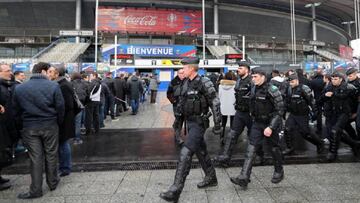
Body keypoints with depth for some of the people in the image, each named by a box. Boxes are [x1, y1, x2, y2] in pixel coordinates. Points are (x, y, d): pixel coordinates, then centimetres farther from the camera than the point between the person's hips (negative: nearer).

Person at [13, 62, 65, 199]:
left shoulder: (19, 88, 0)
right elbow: (60, 107, -8)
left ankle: (36, 190, 15)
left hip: (29, 128, 2)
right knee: (51, 155, 13)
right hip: (50, 126, -1)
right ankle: (52, 183, 28)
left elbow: (16, 110, 6)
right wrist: (58, 122, 7)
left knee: (35, 158, 8)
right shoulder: (53, 86, -10)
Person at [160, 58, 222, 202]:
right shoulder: (186, 83, 8)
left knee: (185, 153, -14)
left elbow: (215, 104, -14)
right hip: (189, 121, 9)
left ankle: (175, 191, -9)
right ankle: (211, 178, 37)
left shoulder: (204, 83, -16)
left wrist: (217, 124, -13)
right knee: (201, 151, 19)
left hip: (199, 123, -8)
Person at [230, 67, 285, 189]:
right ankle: (244, 177, -6)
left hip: (270, 124, -5)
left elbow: (280, 110, -17)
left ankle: (279, 172, 36)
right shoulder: (254, 89, 5)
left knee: (274, 148, 12)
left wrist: (271, 127, -22)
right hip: (257, 123, 6)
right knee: (251, 148, -4)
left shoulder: (272, 90, -16)